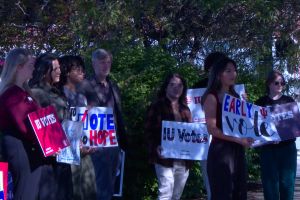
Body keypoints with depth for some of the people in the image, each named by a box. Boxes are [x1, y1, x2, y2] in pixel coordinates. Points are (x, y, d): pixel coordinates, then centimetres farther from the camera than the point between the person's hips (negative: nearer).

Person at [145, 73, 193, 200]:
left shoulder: (185, 109, 16)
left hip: (184, 160, 6)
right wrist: (156, 147, -18)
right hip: (166, 158, -6)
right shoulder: (157, 106, 1)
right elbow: (149, 130, -3)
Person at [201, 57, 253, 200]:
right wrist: (238, 139, -21)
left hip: (238, 151, 7)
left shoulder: (235, 96, 14)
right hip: (221, 151, -7)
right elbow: (212, 129, -15)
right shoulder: (212, 97, -6)